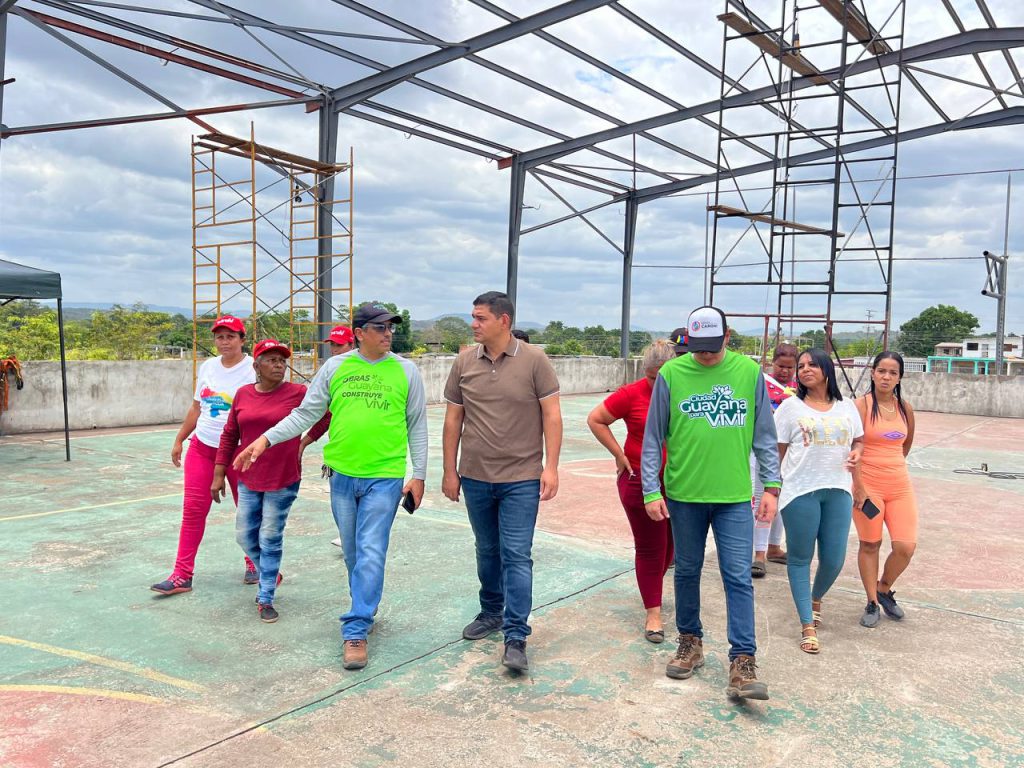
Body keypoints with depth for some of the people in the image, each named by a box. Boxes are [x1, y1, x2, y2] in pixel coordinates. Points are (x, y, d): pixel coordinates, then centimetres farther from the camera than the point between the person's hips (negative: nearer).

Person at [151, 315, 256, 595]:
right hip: (202, 447, 5)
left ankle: (253, 564, 30)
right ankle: (182, 575, 8)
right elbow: (196, 408, 18)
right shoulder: (207, 367, 8)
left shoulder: (253, 369, -10)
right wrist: (179, 440, 18)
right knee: (192, 510, 1)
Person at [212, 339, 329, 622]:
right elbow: (229, 436, 7)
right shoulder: (243, 394, 1)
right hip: (249, 480, 4)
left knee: (270, 539, 3)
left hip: (283, 481, -4)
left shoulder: (298, 393, -11)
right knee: (245, 536, 12)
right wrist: (219, 475, 7)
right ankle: (270, 574, 39)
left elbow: (328, 412, -2)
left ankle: (266, 599, 18)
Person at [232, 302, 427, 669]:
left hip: (385, 477, -2)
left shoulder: (405, 371, 0)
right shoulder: (335, 367, 3)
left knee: (371, 554, -6)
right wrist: (266, 438, -7)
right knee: (353, 553, 15)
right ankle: (365, 609, 37)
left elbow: (417, 427, 3)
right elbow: (305, 413, 4)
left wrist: (418, 475, 1)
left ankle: (355, 632, 1)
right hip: (343, 475, 3)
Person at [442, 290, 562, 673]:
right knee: (487, 551, 18)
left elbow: (551, 415, -6)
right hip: (475, 477, 4)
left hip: (521, 478, -4)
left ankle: (516, 637, 1)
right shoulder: (464, 362, 2)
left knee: (516, 556, -5)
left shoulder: (534, 360, -7)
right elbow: (453, 419, 7)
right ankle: (491, 613, 37)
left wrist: (550, 466, -11)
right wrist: (449, 471, 7)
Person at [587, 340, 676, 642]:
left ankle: (652, 587, 44)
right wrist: (619, 455, -6)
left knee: (670, 543, 17)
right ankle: (653, 612, 16)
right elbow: (595, 419, -3)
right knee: (649, 548, 4)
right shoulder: (631, 394, -11)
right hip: (641, 482, -3)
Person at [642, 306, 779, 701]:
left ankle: (743, 662, 5)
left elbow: (764, 436, 6)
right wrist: (651, 491, -3)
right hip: (684, 494, 1)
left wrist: (771, 486, 2)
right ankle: (690, 642, 31)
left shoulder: (749, 372, -1)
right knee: (687, 571, 14)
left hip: (734, 496, 0)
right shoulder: (671, 374, -4)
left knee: (739, 578, -2)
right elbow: (653, 439, 1)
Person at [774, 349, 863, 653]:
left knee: (834, 559, 5)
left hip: (838, 490, 3)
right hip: (800, 490, -3)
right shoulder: (790, 407, 2)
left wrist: (856, 452, -3)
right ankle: (808, 625, 13)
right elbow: (776, 451, 3)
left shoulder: (846, 408, 11)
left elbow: (859, 440, 21)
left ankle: (815, 598, 38)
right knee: (800, 558, 2)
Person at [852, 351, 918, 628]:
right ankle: (872, 603, 20)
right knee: (870, 544, 5)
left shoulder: (905, 408, 7)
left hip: (900, 485, 4)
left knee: (906, 547, -2)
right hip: (868, 485, -4)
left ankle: (884, 589, 25)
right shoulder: (862, 405, -8)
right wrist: (859, 486, -16)